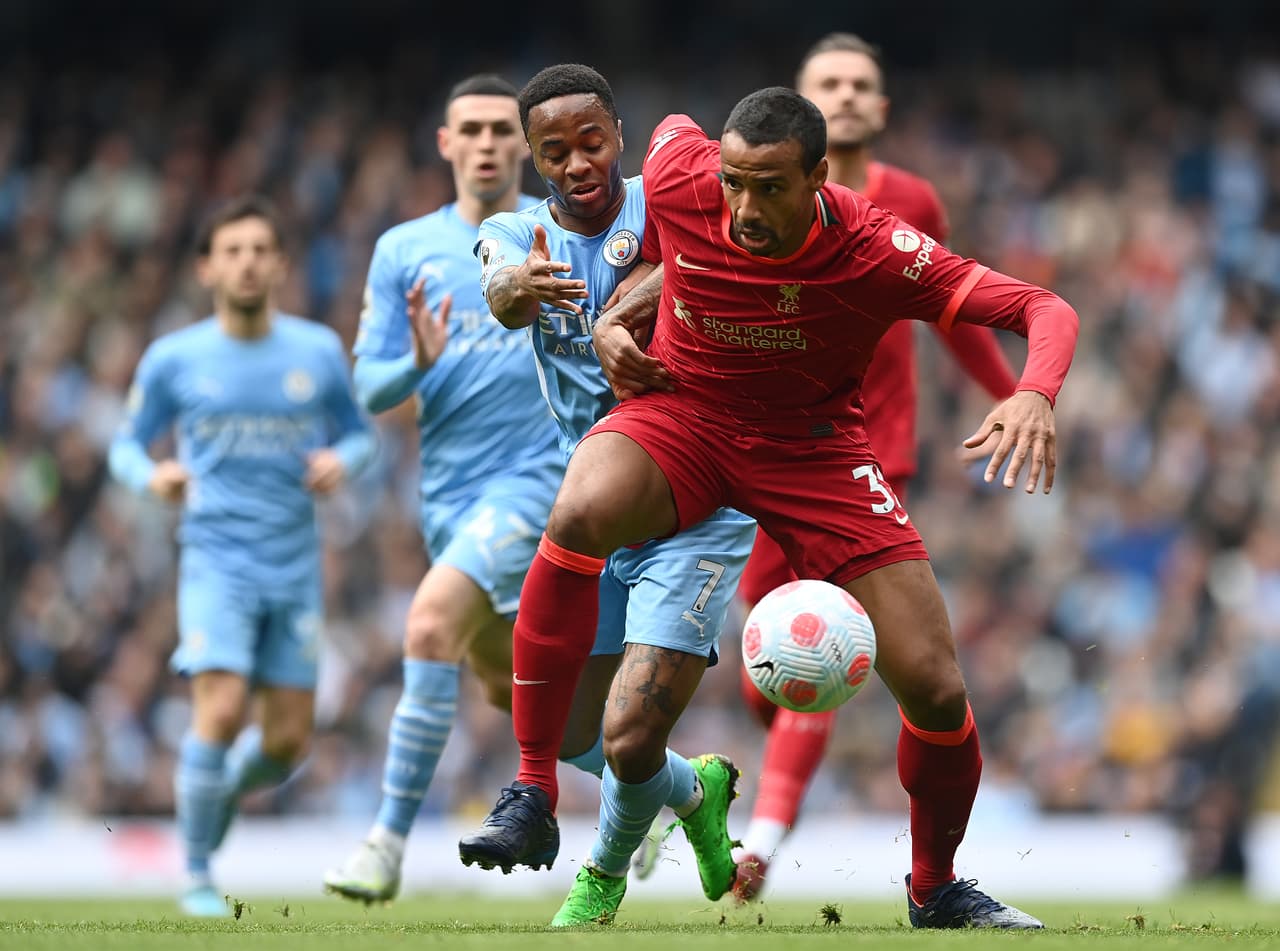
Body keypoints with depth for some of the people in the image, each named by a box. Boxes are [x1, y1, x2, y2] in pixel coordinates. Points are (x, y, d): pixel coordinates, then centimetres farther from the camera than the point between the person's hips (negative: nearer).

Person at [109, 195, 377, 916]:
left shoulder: (320, 352, 5)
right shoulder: (173, 359, 1)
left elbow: (361, 435, 15)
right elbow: (127, 443, 11)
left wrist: (341, 461, -9)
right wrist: (151, 475, -12)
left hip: (296, 567, 3)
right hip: (216, 562, -3)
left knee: (288, 740, 1)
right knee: (221, 713, -19)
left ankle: (220, 796, 35)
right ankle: (197, 874, -2)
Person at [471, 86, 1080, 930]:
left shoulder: (876, 251, -26)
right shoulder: (679, 176, -20)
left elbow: (1045, 310, -25)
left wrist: (1036, 395, -48)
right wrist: (618, 315, 6)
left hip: (813, 445, 0)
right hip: (681, 409, 0)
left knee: (936, 692, -7)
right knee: (581, 515, -36)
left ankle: (935, 887, 23)